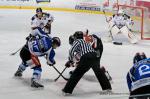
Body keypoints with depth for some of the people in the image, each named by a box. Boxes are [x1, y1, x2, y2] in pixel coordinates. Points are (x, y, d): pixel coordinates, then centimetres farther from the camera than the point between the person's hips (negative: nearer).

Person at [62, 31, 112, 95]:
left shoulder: (77, 41, 12)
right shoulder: (85, 42, 33)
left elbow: (71, 51, -2)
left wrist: (70, 61, 9)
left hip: (86, 59, -6)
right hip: (94, 56, 6)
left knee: (76, 74, 1)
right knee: (99, 72, 28)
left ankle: (67, 90, -1)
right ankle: (107, 87, 37)